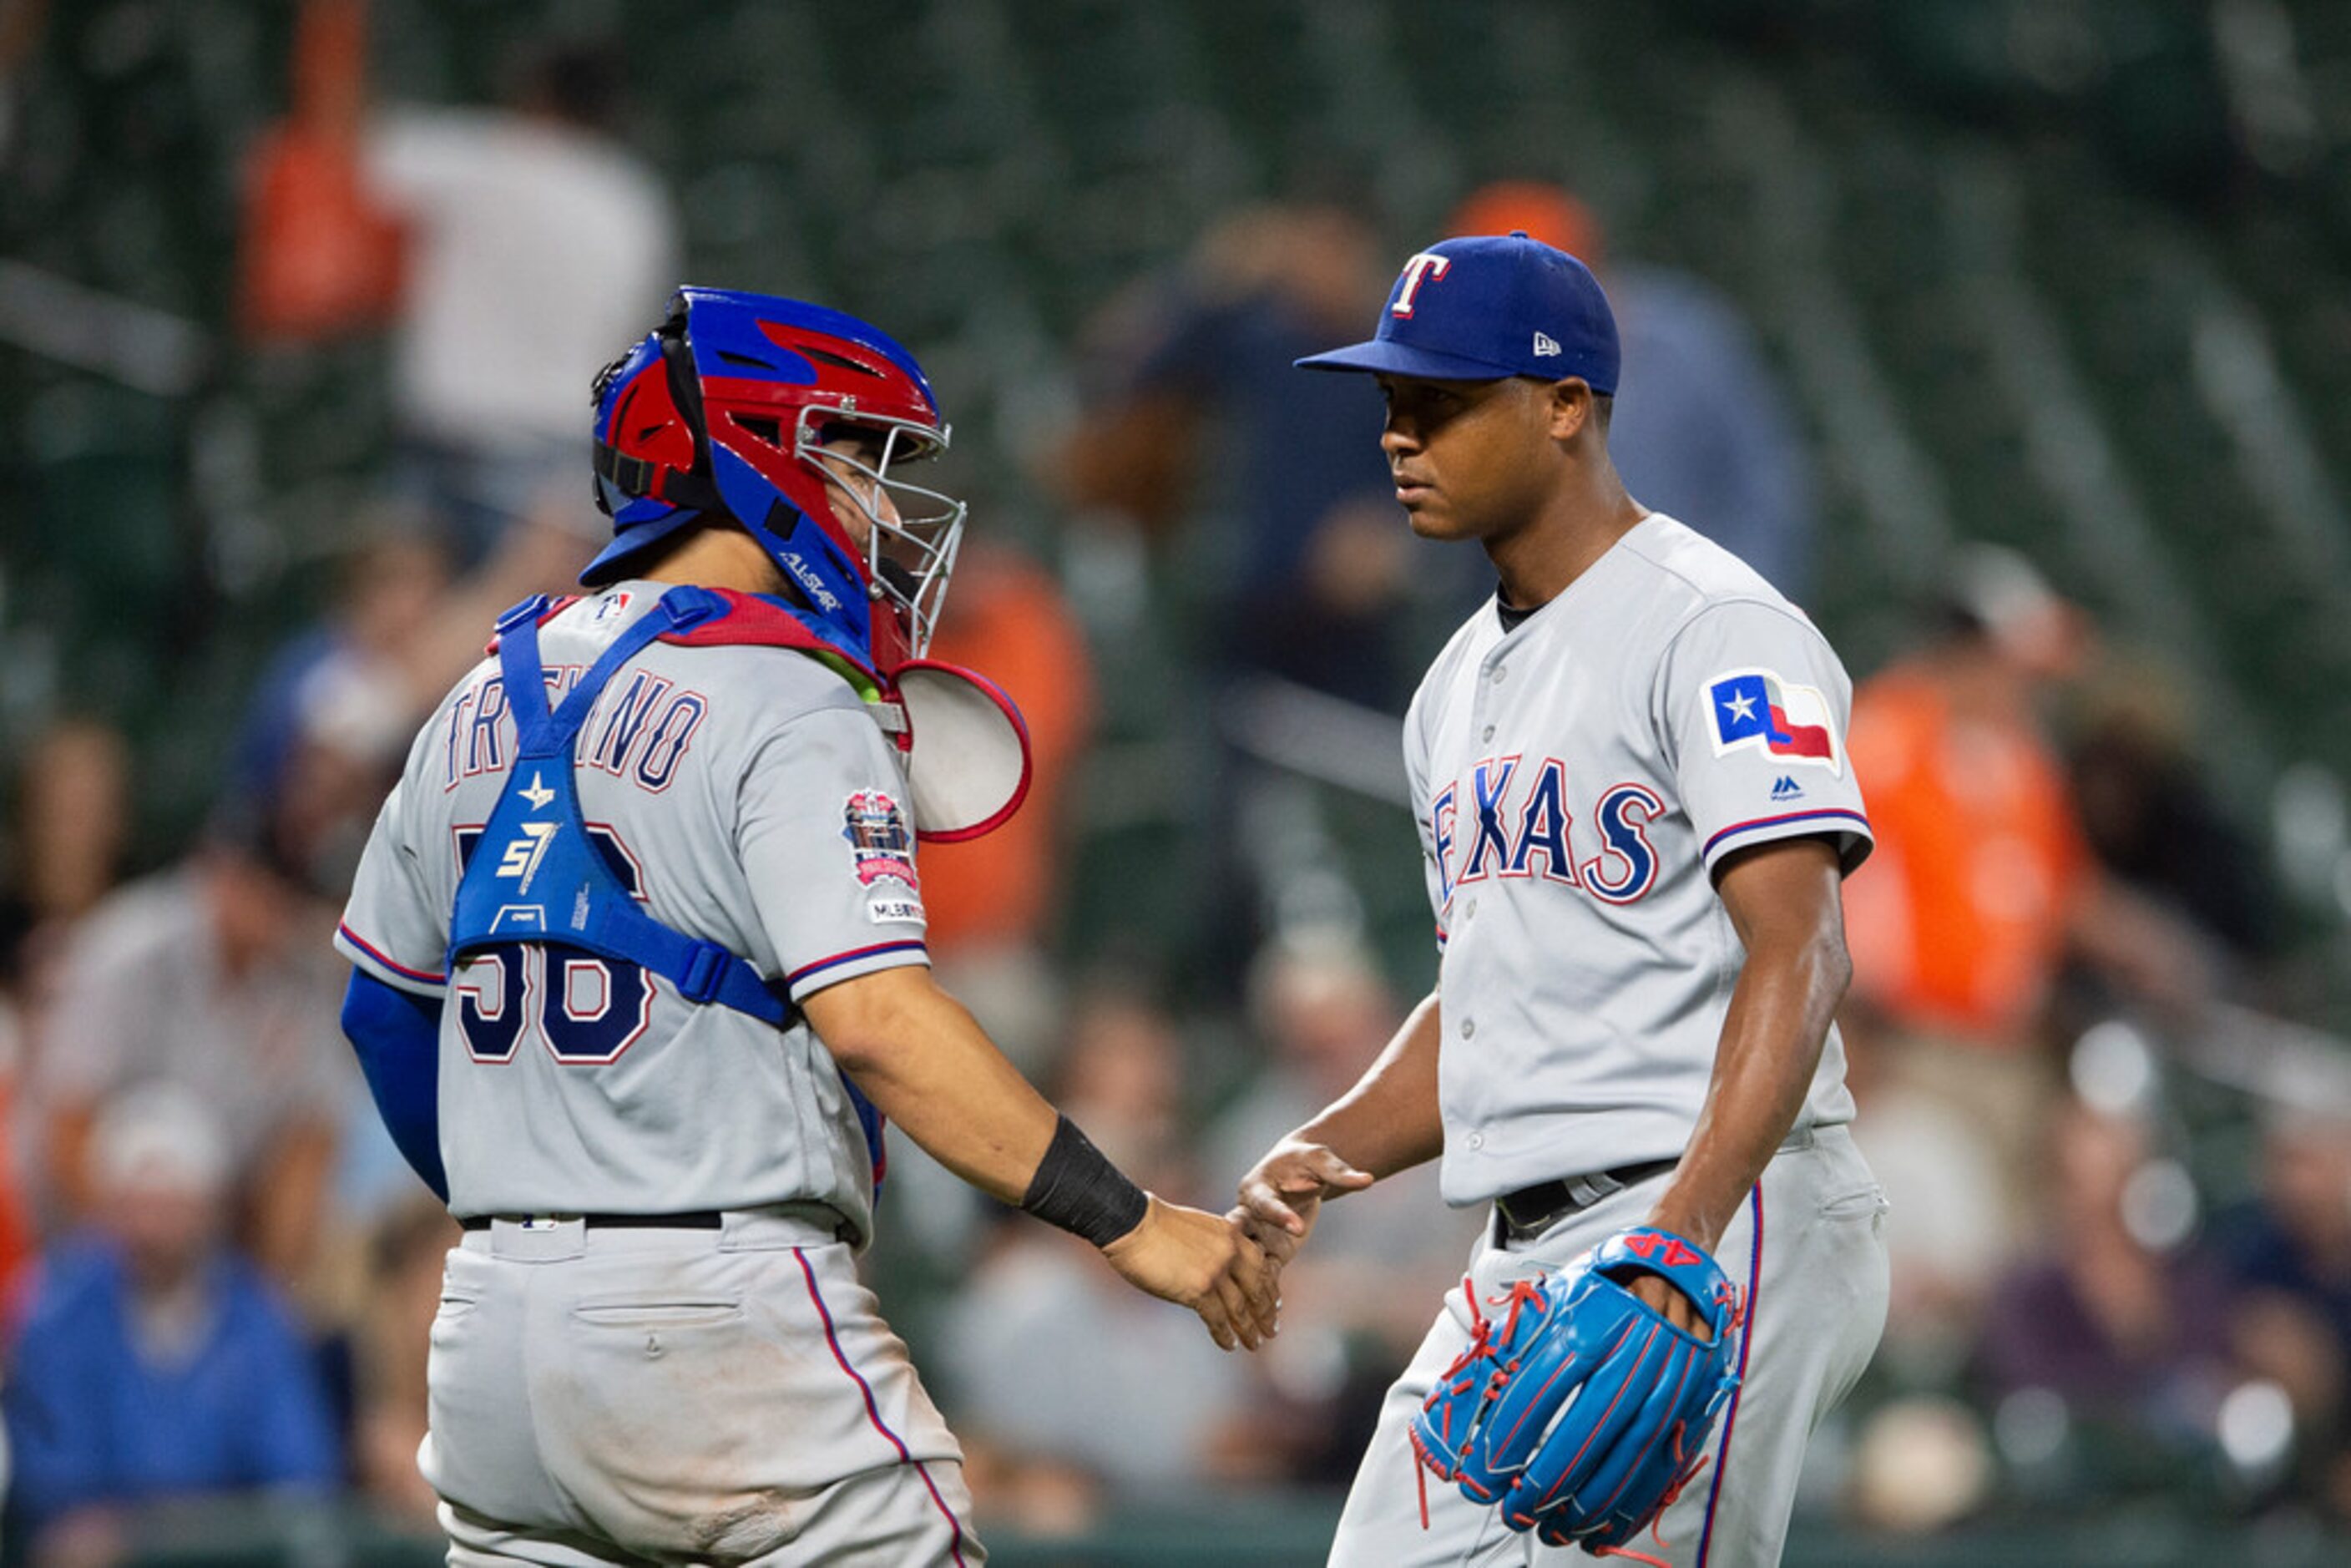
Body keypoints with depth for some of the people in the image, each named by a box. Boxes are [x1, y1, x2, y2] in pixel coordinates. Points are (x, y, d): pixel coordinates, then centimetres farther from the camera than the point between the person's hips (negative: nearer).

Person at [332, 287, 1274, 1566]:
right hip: (724, 1312, -7)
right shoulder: (785, 704, -10)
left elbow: (386, 1009, 22)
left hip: (491, 1324, 7)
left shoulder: (485, 704, 14)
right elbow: (874, 1018, -21)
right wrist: (1126, 1222, -20)